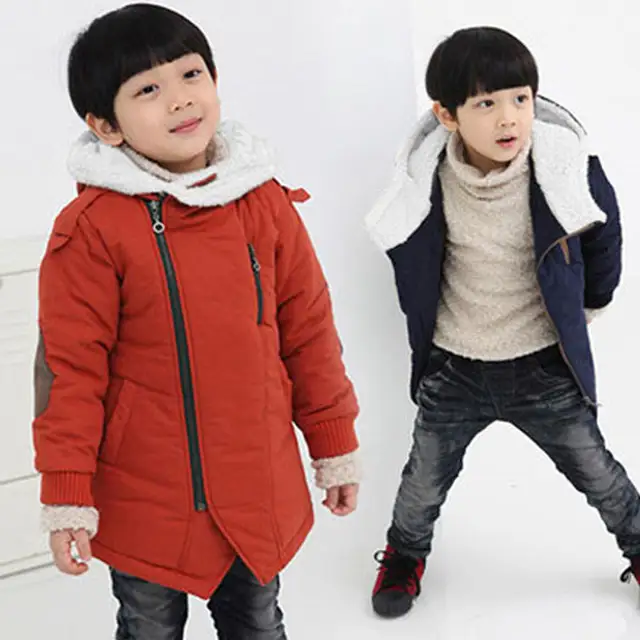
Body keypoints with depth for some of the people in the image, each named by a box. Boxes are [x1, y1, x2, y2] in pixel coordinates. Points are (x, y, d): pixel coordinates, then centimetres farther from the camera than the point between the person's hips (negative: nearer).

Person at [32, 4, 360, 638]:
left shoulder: (267, 203, -3)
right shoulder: (92, 227, -14)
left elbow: (308, 331, 4)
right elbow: (70, 366, -11)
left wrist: (335, 445, 9)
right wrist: (67, 492, -10)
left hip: (261, 492, 3)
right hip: (145, 501, -3)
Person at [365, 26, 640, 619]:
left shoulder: (567, 167, -21)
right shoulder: (425, 178, -19)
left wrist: (588, 303, 13)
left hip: (545, 368, -1)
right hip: (452, 369, 1)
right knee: (425, 480, 19)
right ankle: (405, 552, 49)